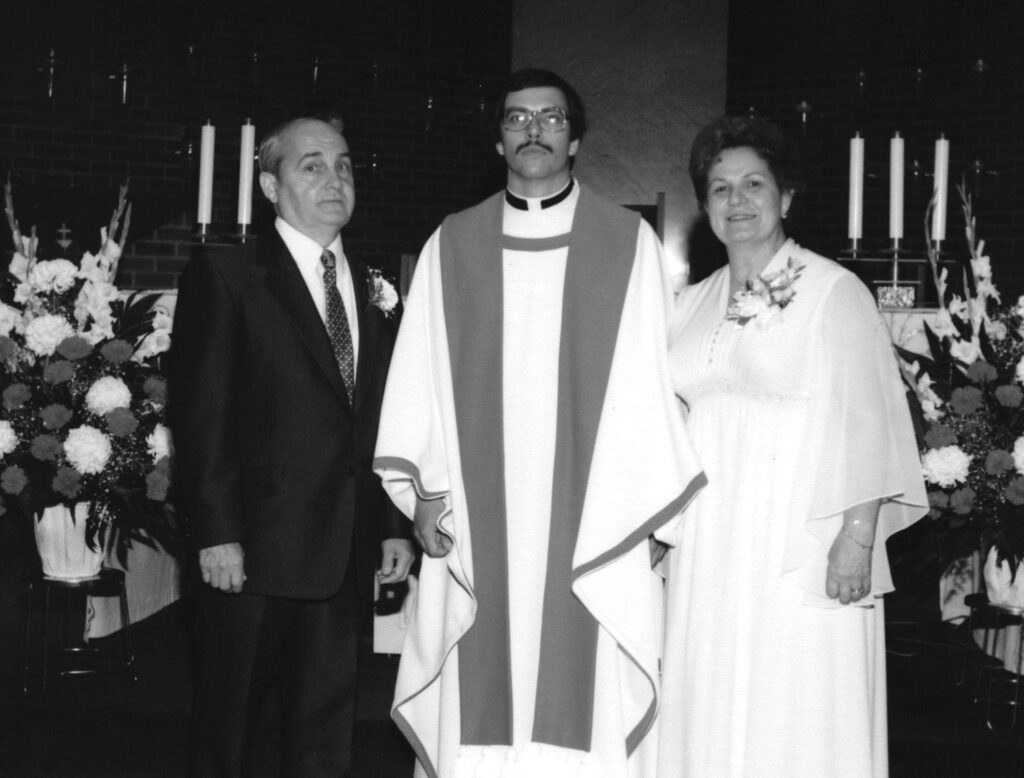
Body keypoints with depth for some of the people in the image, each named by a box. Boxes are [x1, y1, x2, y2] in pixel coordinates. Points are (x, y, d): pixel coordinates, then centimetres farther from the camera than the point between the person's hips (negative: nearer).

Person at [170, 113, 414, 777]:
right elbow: (200, 416, -8)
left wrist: (395, 524, 7)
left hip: (345, 550, 4)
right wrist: (217, 532, -14)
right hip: (253, 548, -4)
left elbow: (384, 419, 14)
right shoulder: (223, 278, -3)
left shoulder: (371, 287, 13)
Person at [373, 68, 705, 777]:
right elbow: (420, 376, 7)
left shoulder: (630, 242, 4)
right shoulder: (451, 247, 9)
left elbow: (651, 375, 3)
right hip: (480, 521, 2)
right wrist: (425, 489, -1)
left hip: (591, 524, -1)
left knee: (585, 711, -3)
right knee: (480, 710, 2)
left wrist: (660, 509, -1)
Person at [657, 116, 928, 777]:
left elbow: (871, 422, -9)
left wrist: (857, 538, -17)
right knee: (712, 721, 6)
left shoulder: (833, 291, -3)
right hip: (709, 547, 5)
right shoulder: (692, 305, 15)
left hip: (802, 548, -5)